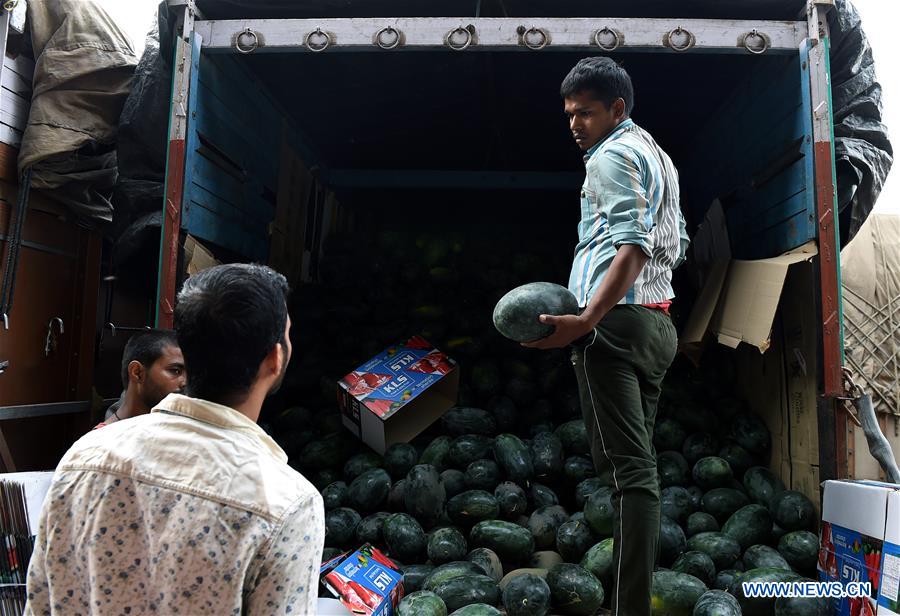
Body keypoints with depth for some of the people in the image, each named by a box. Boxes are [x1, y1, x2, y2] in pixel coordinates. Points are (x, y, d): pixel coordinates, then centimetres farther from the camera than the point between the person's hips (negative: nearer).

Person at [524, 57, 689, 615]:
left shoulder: (613, 155, -6)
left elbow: (632, 245, -20)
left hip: (615, 321, -10)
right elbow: (676, 245, 25)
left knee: (627, 468, -13)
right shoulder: (658, 155, 24)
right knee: (639, 467, 11)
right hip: (659, 322, 10)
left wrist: (587, 320, -29)